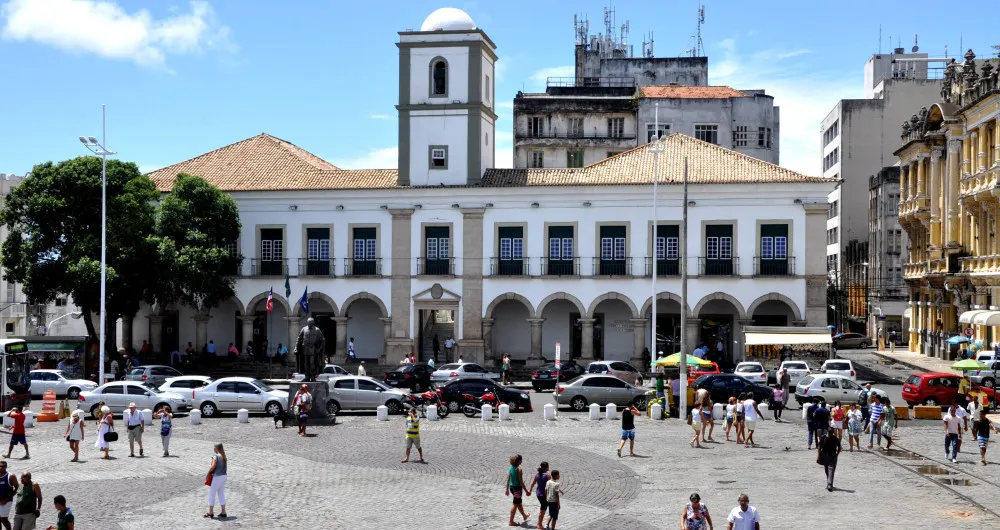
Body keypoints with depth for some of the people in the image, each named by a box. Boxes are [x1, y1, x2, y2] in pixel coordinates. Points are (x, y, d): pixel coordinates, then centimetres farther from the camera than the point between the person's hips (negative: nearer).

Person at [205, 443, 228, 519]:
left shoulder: (216, 456, -14)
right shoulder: (223, 456, 9)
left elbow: (213, 466, -22)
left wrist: (208, 472, -8)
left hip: (217, 477, -8)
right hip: (224, 476, 8)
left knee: (212, 494, 4)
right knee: (221, 494, 15)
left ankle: (210, 513, 9)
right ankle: (223, 513, 16)